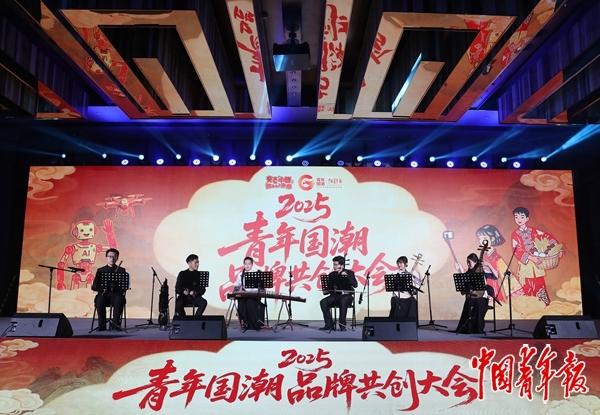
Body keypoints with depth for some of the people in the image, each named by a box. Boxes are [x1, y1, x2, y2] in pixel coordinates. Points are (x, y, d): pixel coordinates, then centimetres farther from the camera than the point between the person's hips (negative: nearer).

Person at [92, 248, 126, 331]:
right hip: (104, 294, 1)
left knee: (119, 301, -34)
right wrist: (101, 288, -14)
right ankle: (102, 324, -20)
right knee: (99, 301, -32)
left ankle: (115, 322, -21)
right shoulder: (100, 270, 16)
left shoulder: (121, 270, 14)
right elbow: (94, 286, 7)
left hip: (116, 294, -1)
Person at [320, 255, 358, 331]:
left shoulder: (349, 273, 1)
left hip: (347, 295, -4)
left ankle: (342, 325, -27)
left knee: (343, 301, -38)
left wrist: (346, 276, -23)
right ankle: (329, 324, -14)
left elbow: (355, 285, -13)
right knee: (323, 302, -22)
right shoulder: (332, 274, 11)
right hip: (335, 295, 4)